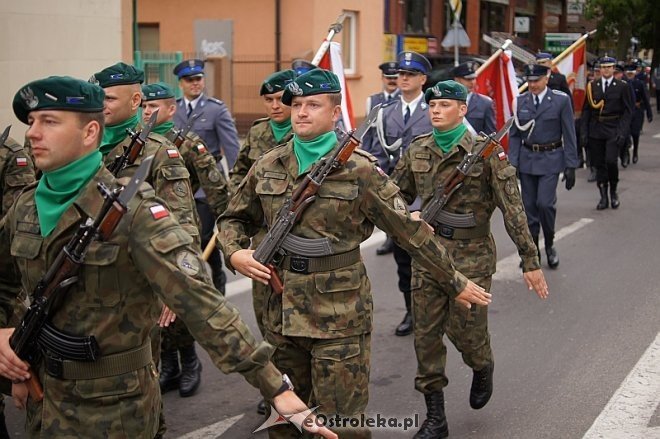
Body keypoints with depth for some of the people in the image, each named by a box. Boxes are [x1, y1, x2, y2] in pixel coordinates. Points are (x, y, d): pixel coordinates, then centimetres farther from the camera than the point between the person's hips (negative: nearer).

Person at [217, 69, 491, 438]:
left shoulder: (359, 171, -7)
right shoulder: (267, 167, 6)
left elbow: (411, 230, -4)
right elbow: (235, 219, 18)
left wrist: (455, 283, 0)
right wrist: (235, 253, -4)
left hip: (340, 317, -4)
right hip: (281, 314, 4)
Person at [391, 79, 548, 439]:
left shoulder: (486, 152, -8)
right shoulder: (417, 151, 4)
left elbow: (512, 207, -9)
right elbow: (397, 197, 16)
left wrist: (530, 261, -10)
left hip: (471, 255, -4)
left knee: (465, 328, 2)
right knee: (426, 335, 4)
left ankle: (482, 369, 39)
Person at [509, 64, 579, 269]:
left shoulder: (561, 100, -5)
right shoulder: (520, 101, 3)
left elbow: (569, 135, -4)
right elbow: (514, 135, 6)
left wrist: (571, 166, -6)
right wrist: (512, 163, 0)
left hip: (550, 160, -3)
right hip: (527, 159, 3)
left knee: (545, 203, -13)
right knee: (529, 206, 7)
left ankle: (550, 244, 12)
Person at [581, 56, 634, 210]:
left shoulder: (622, 87, 1)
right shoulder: (592, 86, 6)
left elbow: (628, 111, 0)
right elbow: (586, 110, 8)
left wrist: (622, 132, -10)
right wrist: (584, 132, 1)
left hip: (613, 130, -3)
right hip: (596, 129, 3)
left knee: (611, 161, -15)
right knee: (599, 164, 4)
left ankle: (613, 192, 9)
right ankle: (603, 197, 14)